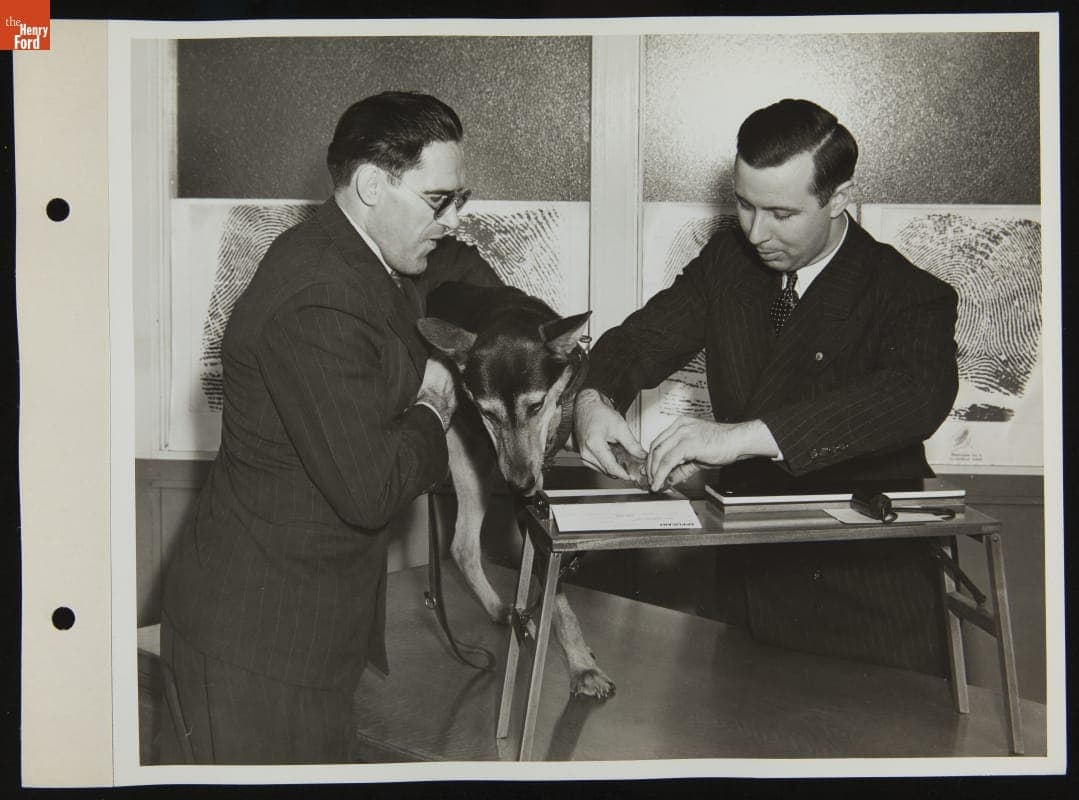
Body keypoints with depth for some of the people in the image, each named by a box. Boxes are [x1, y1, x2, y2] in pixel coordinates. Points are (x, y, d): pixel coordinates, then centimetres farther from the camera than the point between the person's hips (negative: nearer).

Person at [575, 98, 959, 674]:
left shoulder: (910, 296, -11)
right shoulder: (727, 260, 5)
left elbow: (920, 393, -31)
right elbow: (642, 339, 5)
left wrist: (745, 435, -40)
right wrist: (595, 398, -20)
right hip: (745, 579, 4)